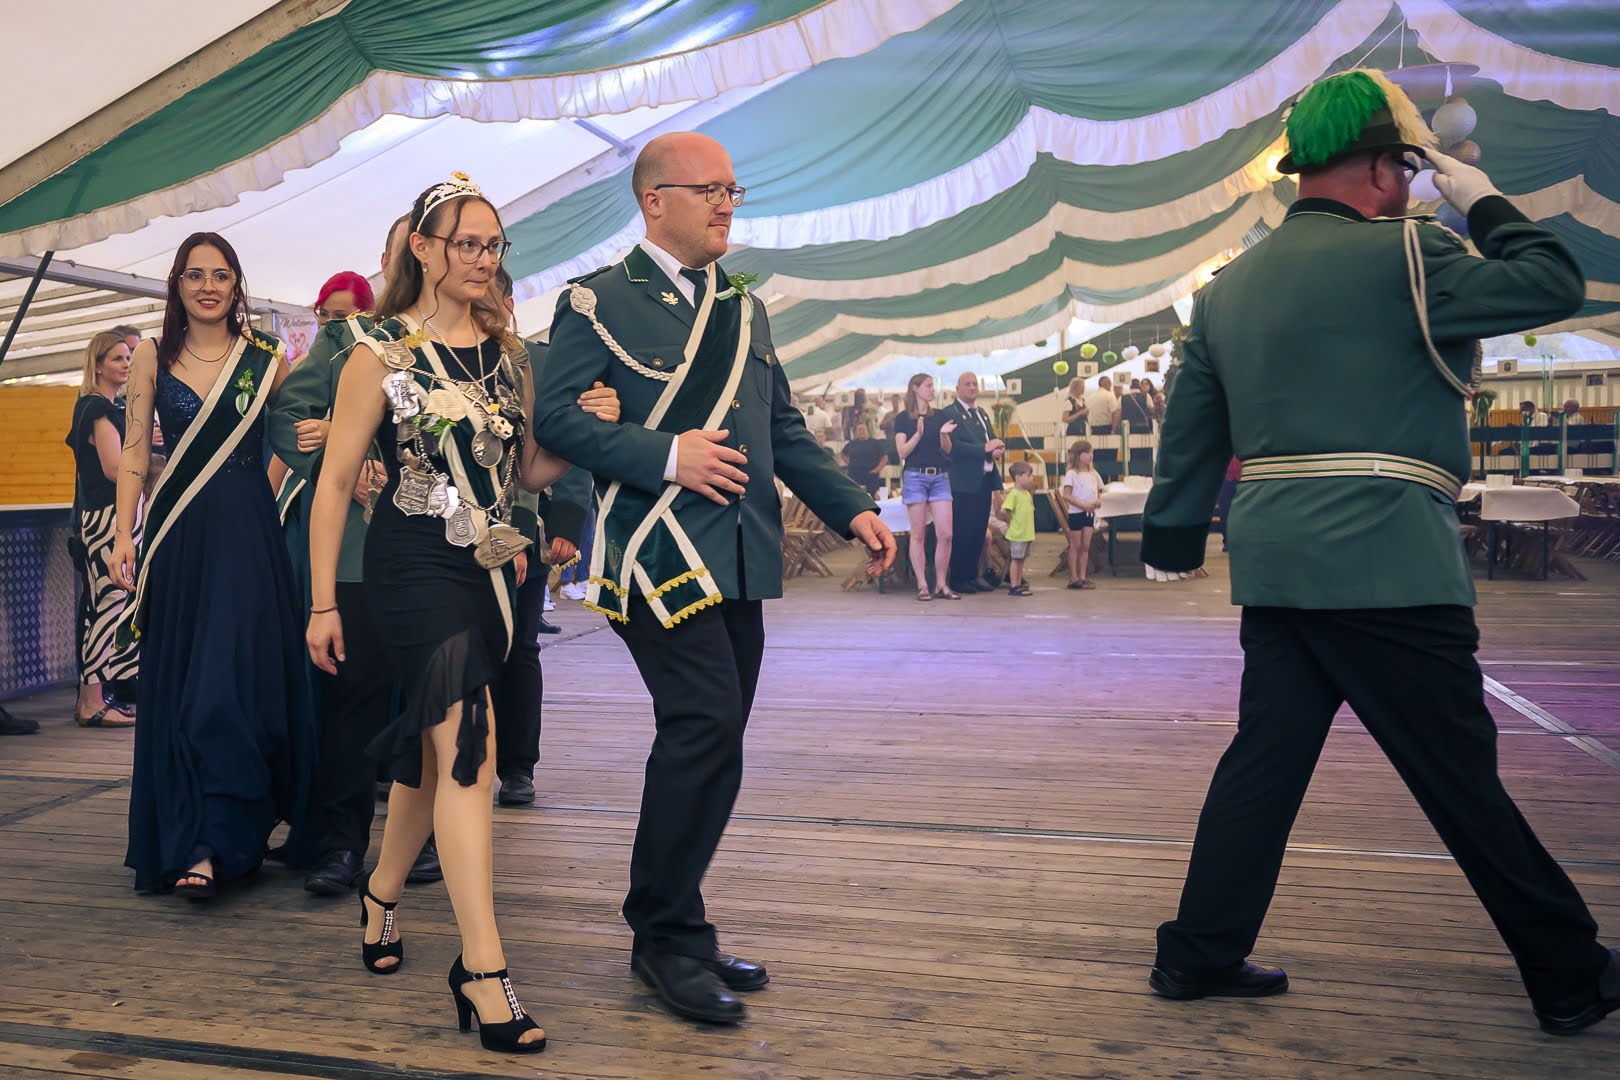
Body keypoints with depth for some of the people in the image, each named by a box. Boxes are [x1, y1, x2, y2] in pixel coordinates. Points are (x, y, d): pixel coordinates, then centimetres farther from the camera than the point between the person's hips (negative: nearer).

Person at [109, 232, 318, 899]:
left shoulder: (266, 360, 5)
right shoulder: (154, 357, 8)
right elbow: (134, 452, 7)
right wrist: (123, 535, -2)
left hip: (248, 532, -2)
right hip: (177, 534, 2)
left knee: (234, 681, -6)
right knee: (176, 685, 2)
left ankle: (207, 845, 3)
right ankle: (189, 841, 10)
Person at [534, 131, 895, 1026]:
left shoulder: (745, 309, 19)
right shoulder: (600, 303, -1)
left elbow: (784, 430, 20)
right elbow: (554, 418, -10)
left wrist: (851, 508, 9)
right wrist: (666, 455, -17)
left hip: (741, 558, 7)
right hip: (660, 551, -7)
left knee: (710, 745, 9)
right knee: (706, 726, -15)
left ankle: (671, 928, 23)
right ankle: (667, 934, 2)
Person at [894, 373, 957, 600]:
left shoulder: (940, 416, 11)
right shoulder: (903, 419, 3)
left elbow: (947, 449, 9)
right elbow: (902, 452, -4)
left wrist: (944, 434, -11)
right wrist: (918, 434, -18)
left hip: (940, 477, 3)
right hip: (915, 476, -3)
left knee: (945, 534, -4)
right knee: (919, 534, -1)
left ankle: (942, 584, 5)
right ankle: (922, 586, 3)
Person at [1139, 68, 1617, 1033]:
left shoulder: (1230, 285, 14)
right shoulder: (1402, 255, -7)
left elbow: (1191, 430, 16)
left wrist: (1172, 545, 22)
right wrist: (1485, 203, 9)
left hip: (1274, 559, 7)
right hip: (1384, 563, -7)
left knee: (1265, 757, 12)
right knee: (1462, 776, 3)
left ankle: (1199, 954, 17)